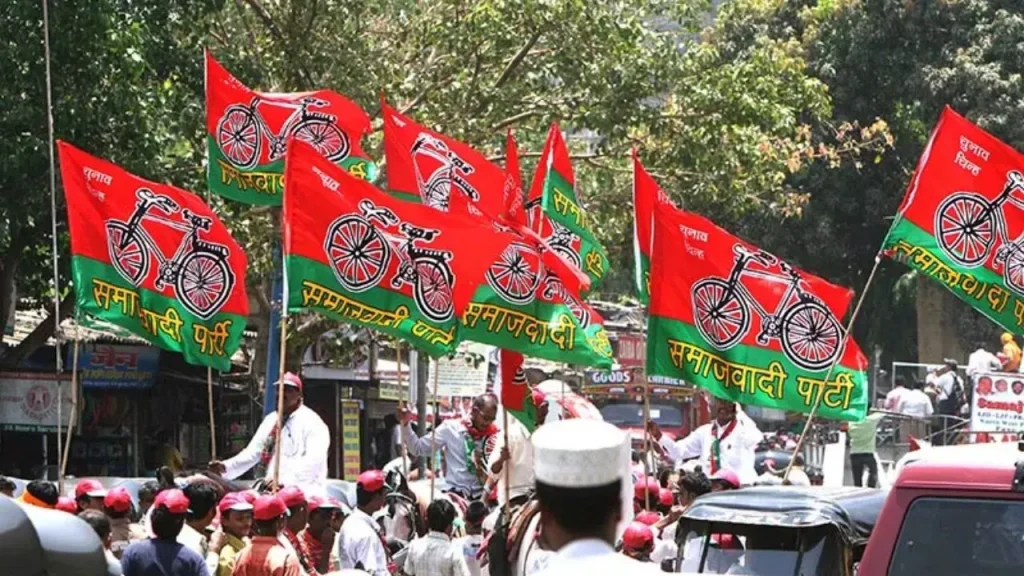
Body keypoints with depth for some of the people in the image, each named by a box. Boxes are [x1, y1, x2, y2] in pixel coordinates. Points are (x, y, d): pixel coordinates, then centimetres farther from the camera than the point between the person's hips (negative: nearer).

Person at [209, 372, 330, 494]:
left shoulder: (312, 422, -4)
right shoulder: (271, 420, 19)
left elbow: (314, 461, -17)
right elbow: (253, 452, 18)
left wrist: (286, 480, -30)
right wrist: (226, 467, 1)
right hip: (271, 490, 6)